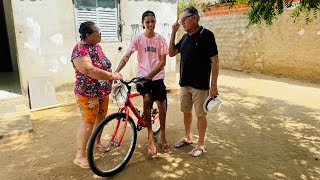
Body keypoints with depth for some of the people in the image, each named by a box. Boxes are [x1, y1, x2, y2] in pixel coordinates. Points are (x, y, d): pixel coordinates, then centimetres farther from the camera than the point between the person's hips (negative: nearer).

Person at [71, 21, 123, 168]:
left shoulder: (96, 46, 8)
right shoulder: (80, 50, -20)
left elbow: (104, 65, 16)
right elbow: (90, 71, -31)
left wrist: (113, 75, 1)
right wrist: (111, 76, -27)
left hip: (103, 91, 9)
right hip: (88, 94, -9)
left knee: (101, 118, 18)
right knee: (88, 123, -3)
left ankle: (97, 143, 40)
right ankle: (80, 156, 10)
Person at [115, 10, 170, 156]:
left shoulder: (161, 39, -2)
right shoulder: (138, 39, -2)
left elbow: (162, 62, -8)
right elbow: (126, 57, -12)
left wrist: (150, 75, -21)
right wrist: (116, 71, -28)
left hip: (157, 77, 1)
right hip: (142, 77, 0)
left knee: (161, 105, 2)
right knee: (146, 99, -17)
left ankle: (162, 136, 23)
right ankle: (150, 137, 0)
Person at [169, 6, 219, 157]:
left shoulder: (206, 35, -12)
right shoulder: (185, 37, 8)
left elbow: (215, 61, -13)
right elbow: (171, 53, 11)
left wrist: (214, 85, -15)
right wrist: (173, 32, 2)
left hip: (200, 85, -7)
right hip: (184, 83, 7)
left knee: (200, 114, 6)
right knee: (186, 111, 17)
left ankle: (201, 144, 22)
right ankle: (188, 137, 37)